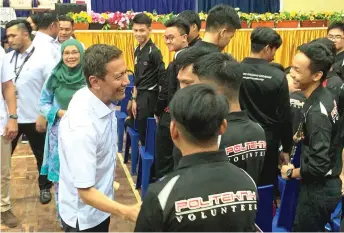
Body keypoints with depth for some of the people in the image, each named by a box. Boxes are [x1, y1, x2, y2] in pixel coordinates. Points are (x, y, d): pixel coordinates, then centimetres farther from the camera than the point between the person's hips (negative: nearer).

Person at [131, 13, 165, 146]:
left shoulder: (154, 51, -14)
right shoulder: (137, 50, 10)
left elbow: (162, 78, -16)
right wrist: (134, 99, 15)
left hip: (150, 96, -8)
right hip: (140, 95, 8)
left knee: (145, 133, 0)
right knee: (141, 131, 15)